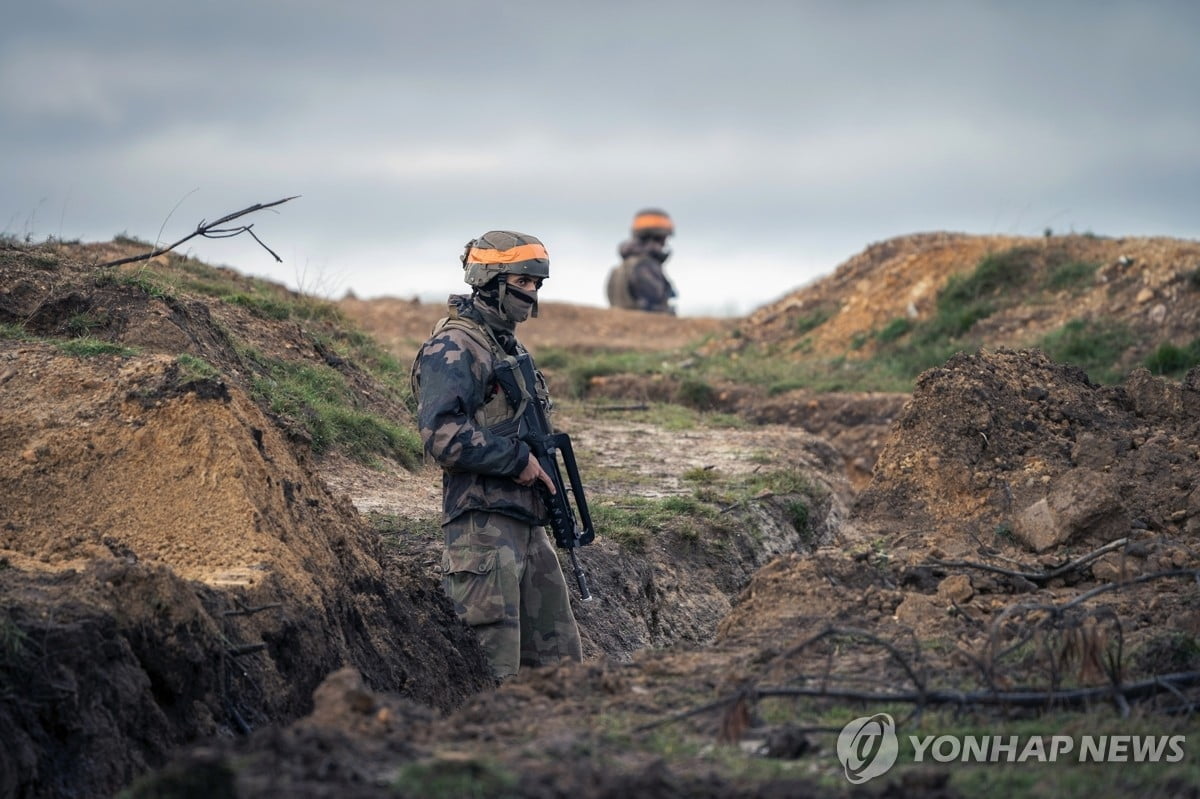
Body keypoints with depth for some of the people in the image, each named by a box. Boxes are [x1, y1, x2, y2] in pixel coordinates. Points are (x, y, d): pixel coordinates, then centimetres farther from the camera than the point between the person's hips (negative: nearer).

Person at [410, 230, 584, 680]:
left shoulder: (511, 348, 19)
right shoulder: (453, 349, -11)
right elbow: (442, 435, -23)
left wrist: (545, 472, 15)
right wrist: (518, 460, -16)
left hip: (527, 523, 10)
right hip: (482, 525, -10)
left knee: (559, 660, 11)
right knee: (493, 665, -10)